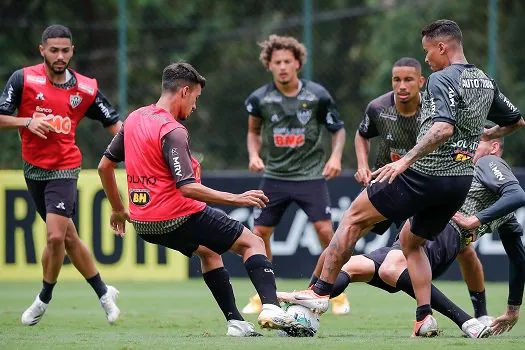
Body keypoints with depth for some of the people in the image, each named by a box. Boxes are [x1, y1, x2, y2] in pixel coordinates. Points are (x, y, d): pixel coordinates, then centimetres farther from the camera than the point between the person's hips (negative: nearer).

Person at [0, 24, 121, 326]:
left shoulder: (86, 88, -3)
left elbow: (114, 124, 4)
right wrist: (27, 122, -22)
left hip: (64, 169, -2)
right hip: (34, 169, 2)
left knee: (56, 237, -16)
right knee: (68, 237, 10)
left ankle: (44, 299, 6)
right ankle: (104, 293, 27)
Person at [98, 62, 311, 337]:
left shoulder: (133, 119, 8)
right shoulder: (172, 131, -18)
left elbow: (104, 165, 15)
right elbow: (187, 187, -25)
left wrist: (118, 209, 26)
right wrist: (235, 199, -22)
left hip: (144, 223, 8)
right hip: (178, 218, -8)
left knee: (208, 251, 32)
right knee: (253, 243, 2)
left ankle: (235, 322, 25)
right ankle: (271, 308, -19)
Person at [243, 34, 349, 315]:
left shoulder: (317, 96, -9)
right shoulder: (260, 98, -4)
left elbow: (338, 129, 3)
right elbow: (254, 131, 14)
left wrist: (335, 156, -13)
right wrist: (254, 155, -4)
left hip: (311, 175, -2)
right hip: (274, 176, 2)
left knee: (325, 231, -12)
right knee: (260, 233, -1)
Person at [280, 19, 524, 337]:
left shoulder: (441, 80, -13)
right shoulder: (486, 82, 12)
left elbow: (443, 128, -28)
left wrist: (406, 160, -29)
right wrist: (484, 135, 39)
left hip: (426, 175, -8)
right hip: (461, 180, 8)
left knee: (354, 218, 5)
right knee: (411, 242, 25)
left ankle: (321, 291, 3)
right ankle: (425, 317, 9)